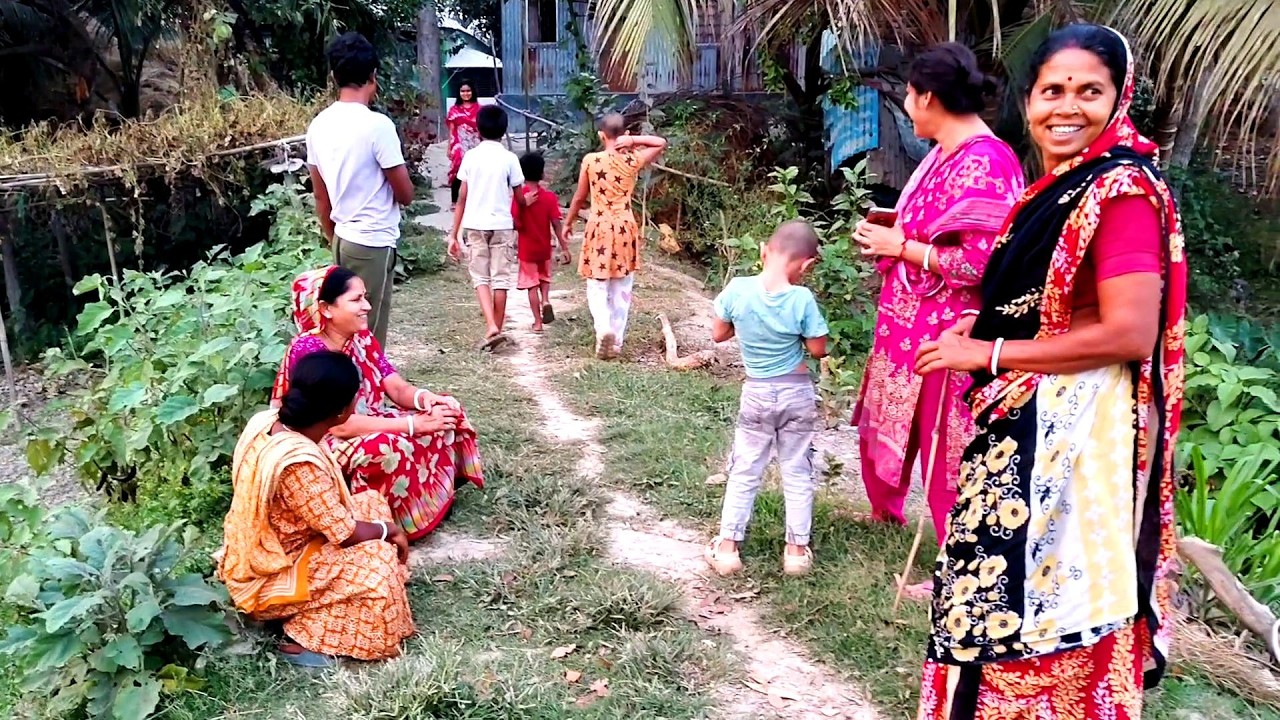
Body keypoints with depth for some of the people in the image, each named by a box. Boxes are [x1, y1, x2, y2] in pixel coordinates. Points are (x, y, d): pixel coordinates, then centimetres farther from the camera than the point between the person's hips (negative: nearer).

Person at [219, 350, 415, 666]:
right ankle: (304, 638, -4)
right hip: (270, 578, -9)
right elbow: (346, 534, -23)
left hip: (255, 555, 9)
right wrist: (388, 528, -4)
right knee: (378, 557, -14)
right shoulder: (299, 463, -35)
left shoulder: (266, 421, -9)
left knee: (371, 503, 9)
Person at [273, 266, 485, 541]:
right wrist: (414, 424, -31)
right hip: (320, 444, -8)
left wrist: (424, 398, -27)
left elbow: (397, 388, -1)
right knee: (388, 449, -37)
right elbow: (339, 425, -29)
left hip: (370, 425, 8)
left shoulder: (362, 338, 1)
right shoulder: (307, 351, -24)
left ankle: (435, 496, 3)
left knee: (445, 412, -6)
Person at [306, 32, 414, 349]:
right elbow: (405, 194, -12)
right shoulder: (377, 124, -18)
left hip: (344, 239, 7)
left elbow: (320, 196, 12)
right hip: (373, 242, -7)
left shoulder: (319, 125, 4)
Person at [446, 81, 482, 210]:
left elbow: (482, 128, 5)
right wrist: (449, 147, 3)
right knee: (457, 172, -4)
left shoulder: (478, 108, 5)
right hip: (459, 145, 0)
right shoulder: (454, 110, 6)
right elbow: (451, 130, 6)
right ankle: (455, 201, 3)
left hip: (474, 144, 0)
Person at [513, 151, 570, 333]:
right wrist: (564, 247, -4)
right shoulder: (549, 196, -8)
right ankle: (546, 300, -3)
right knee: (544, 277, 25)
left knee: (532, 284, 6)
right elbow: (556, 224, -9)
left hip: (527, 248, -2)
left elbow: (517, 224, -16)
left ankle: (538, 322, 5)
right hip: (544, 248, 2)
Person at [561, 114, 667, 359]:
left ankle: (603, 329, -17)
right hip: (625, 228, 2)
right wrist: (633, 141, -4)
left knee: (597, 286, 6)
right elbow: (661, 143, 12)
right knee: (621, 289, 10)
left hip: (599, 228, -1)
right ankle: (616, 341, 14)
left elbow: (580, 197, 2)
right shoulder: (633, 160, -4)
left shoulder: (590, 160, -7)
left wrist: (568, 222, 17)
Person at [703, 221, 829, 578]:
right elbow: (818, 350, -8)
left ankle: (727, 546, 18)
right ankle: (797, 549, 20)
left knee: (744, 472, 13)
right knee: (797, 473, 12)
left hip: (756, 393, 1)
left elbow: (718, 334, -1)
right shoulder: (802, 299, -18)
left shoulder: (738, 289, -14)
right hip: (797, 393, -1)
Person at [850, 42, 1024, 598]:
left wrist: (901, 246, -18)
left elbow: (980, 263, -27)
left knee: (946, 448, 3)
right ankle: (885, 509, 51)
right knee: (886, 422, 26)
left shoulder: (984, 163, -22)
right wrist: (891, 233, 3)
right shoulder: (943, 153, 8)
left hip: (947, 332, -10)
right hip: (909, 322, 10)